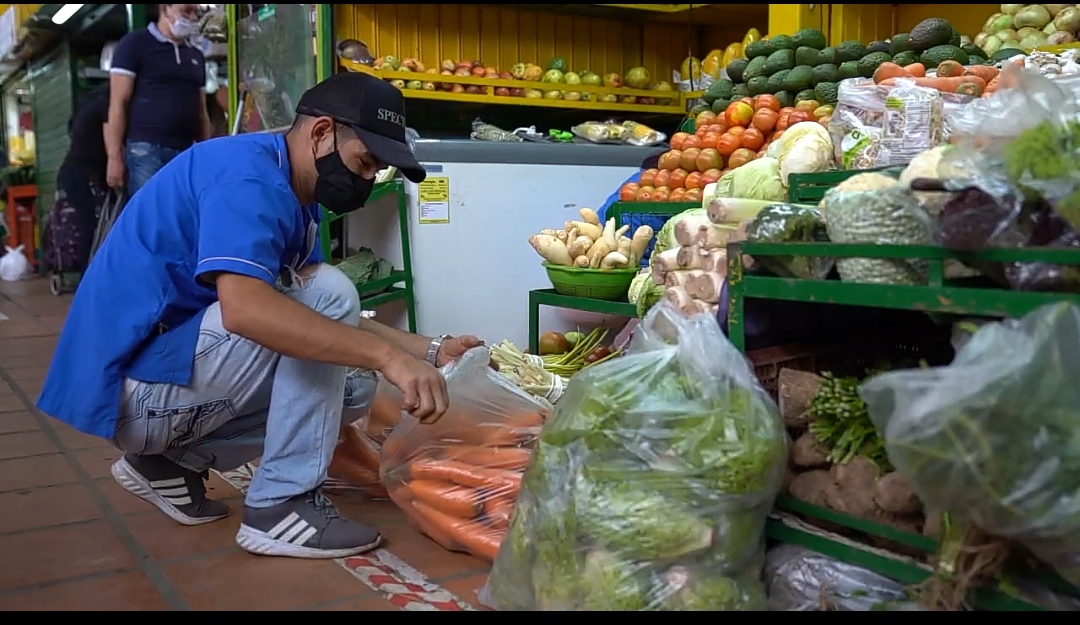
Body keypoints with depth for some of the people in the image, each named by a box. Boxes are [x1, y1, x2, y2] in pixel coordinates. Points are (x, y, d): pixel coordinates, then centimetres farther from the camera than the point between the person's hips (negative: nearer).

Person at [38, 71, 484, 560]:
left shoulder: (290, 194, 11)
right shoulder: (247, 173, -19)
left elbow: (334, 318, 11)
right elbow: (243, 307, -36)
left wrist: (430, 351, 1)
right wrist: (386, 355, -37)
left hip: (175, 373, 10)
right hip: (137, 384, -10)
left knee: (352, 382, 9)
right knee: (328, 295, -19)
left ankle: (171, 460, 10)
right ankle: (281, 505, -14)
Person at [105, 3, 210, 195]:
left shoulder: (196, 56, 20)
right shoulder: (135, 43, 3)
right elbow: (118, 103, -3)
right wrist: (115, 157, -10)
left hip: (186, 153, 5)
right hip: (146, 150, -5)